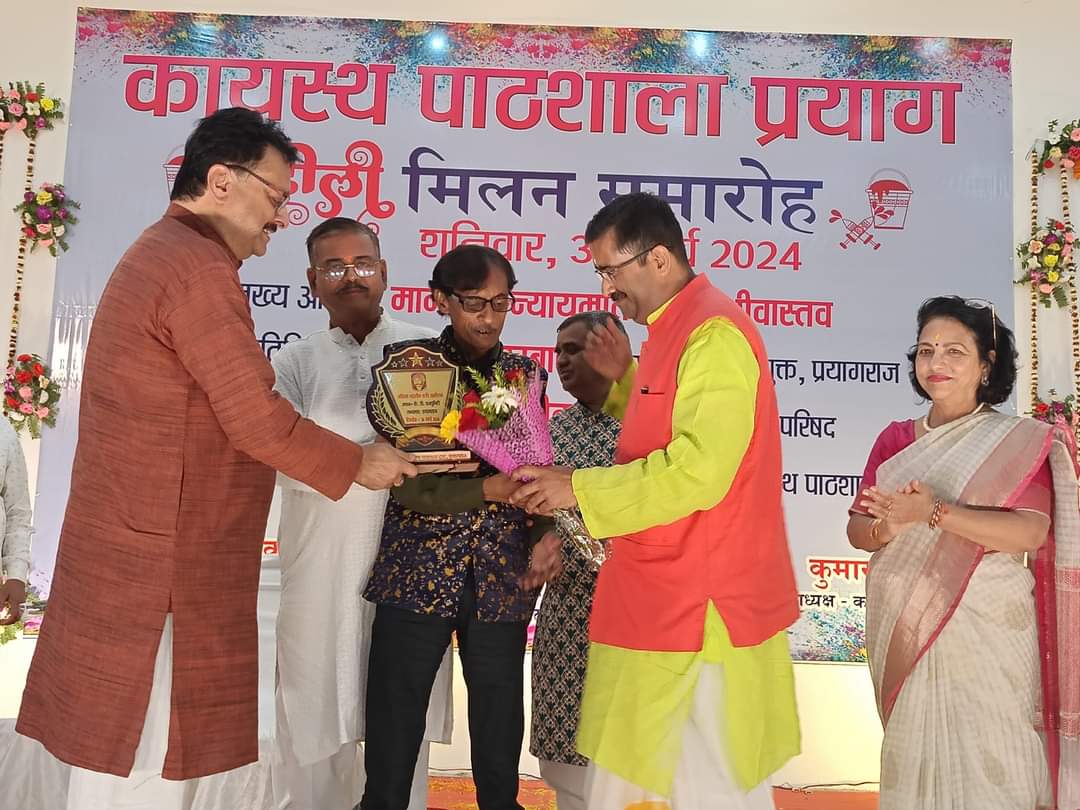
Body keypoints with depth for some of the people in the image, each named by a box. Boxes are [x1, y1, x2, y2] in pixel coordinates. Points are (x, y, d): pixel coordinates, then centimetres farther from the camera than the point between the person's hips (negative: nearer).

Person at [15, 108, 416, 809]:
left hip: (130, 557, 10)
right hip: (159, 572, -10)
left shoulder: (158, 253, 16)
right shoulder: (198, 269, -18)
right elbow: (258, 421, -20)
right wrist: (359, 463, -6)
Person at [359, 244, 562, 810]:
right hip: (417, 574, -2)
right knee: (393, 733, 8)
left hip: (503, 580, 3)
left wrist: (546, 532, -8)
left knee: (500, 732, 14)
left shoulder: (525, 373, 8)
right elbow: (404, 482, -11)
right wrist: (493, 488, -20)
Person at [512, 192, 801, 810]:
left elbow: (697, 470, -26)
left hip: (701, 604, -10)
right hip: (666, 597, 10)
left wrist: (580, 489, -18)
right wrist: (626, 378, 9)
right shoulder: (674, 329, 13)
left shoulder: (714, 335, -19)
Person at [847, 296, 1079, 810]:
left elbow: (1030, 532, -14)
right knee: (913, 750, 10)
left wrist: (933, 512, -24)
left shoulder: (1023, 442, -2)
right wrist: (888, 528, -17)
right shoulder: (895, 439, 7)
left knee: (984, 757, 1)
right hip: (904, 629, 3)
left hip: (984, 630, -3)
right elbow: (857, 529, 5)